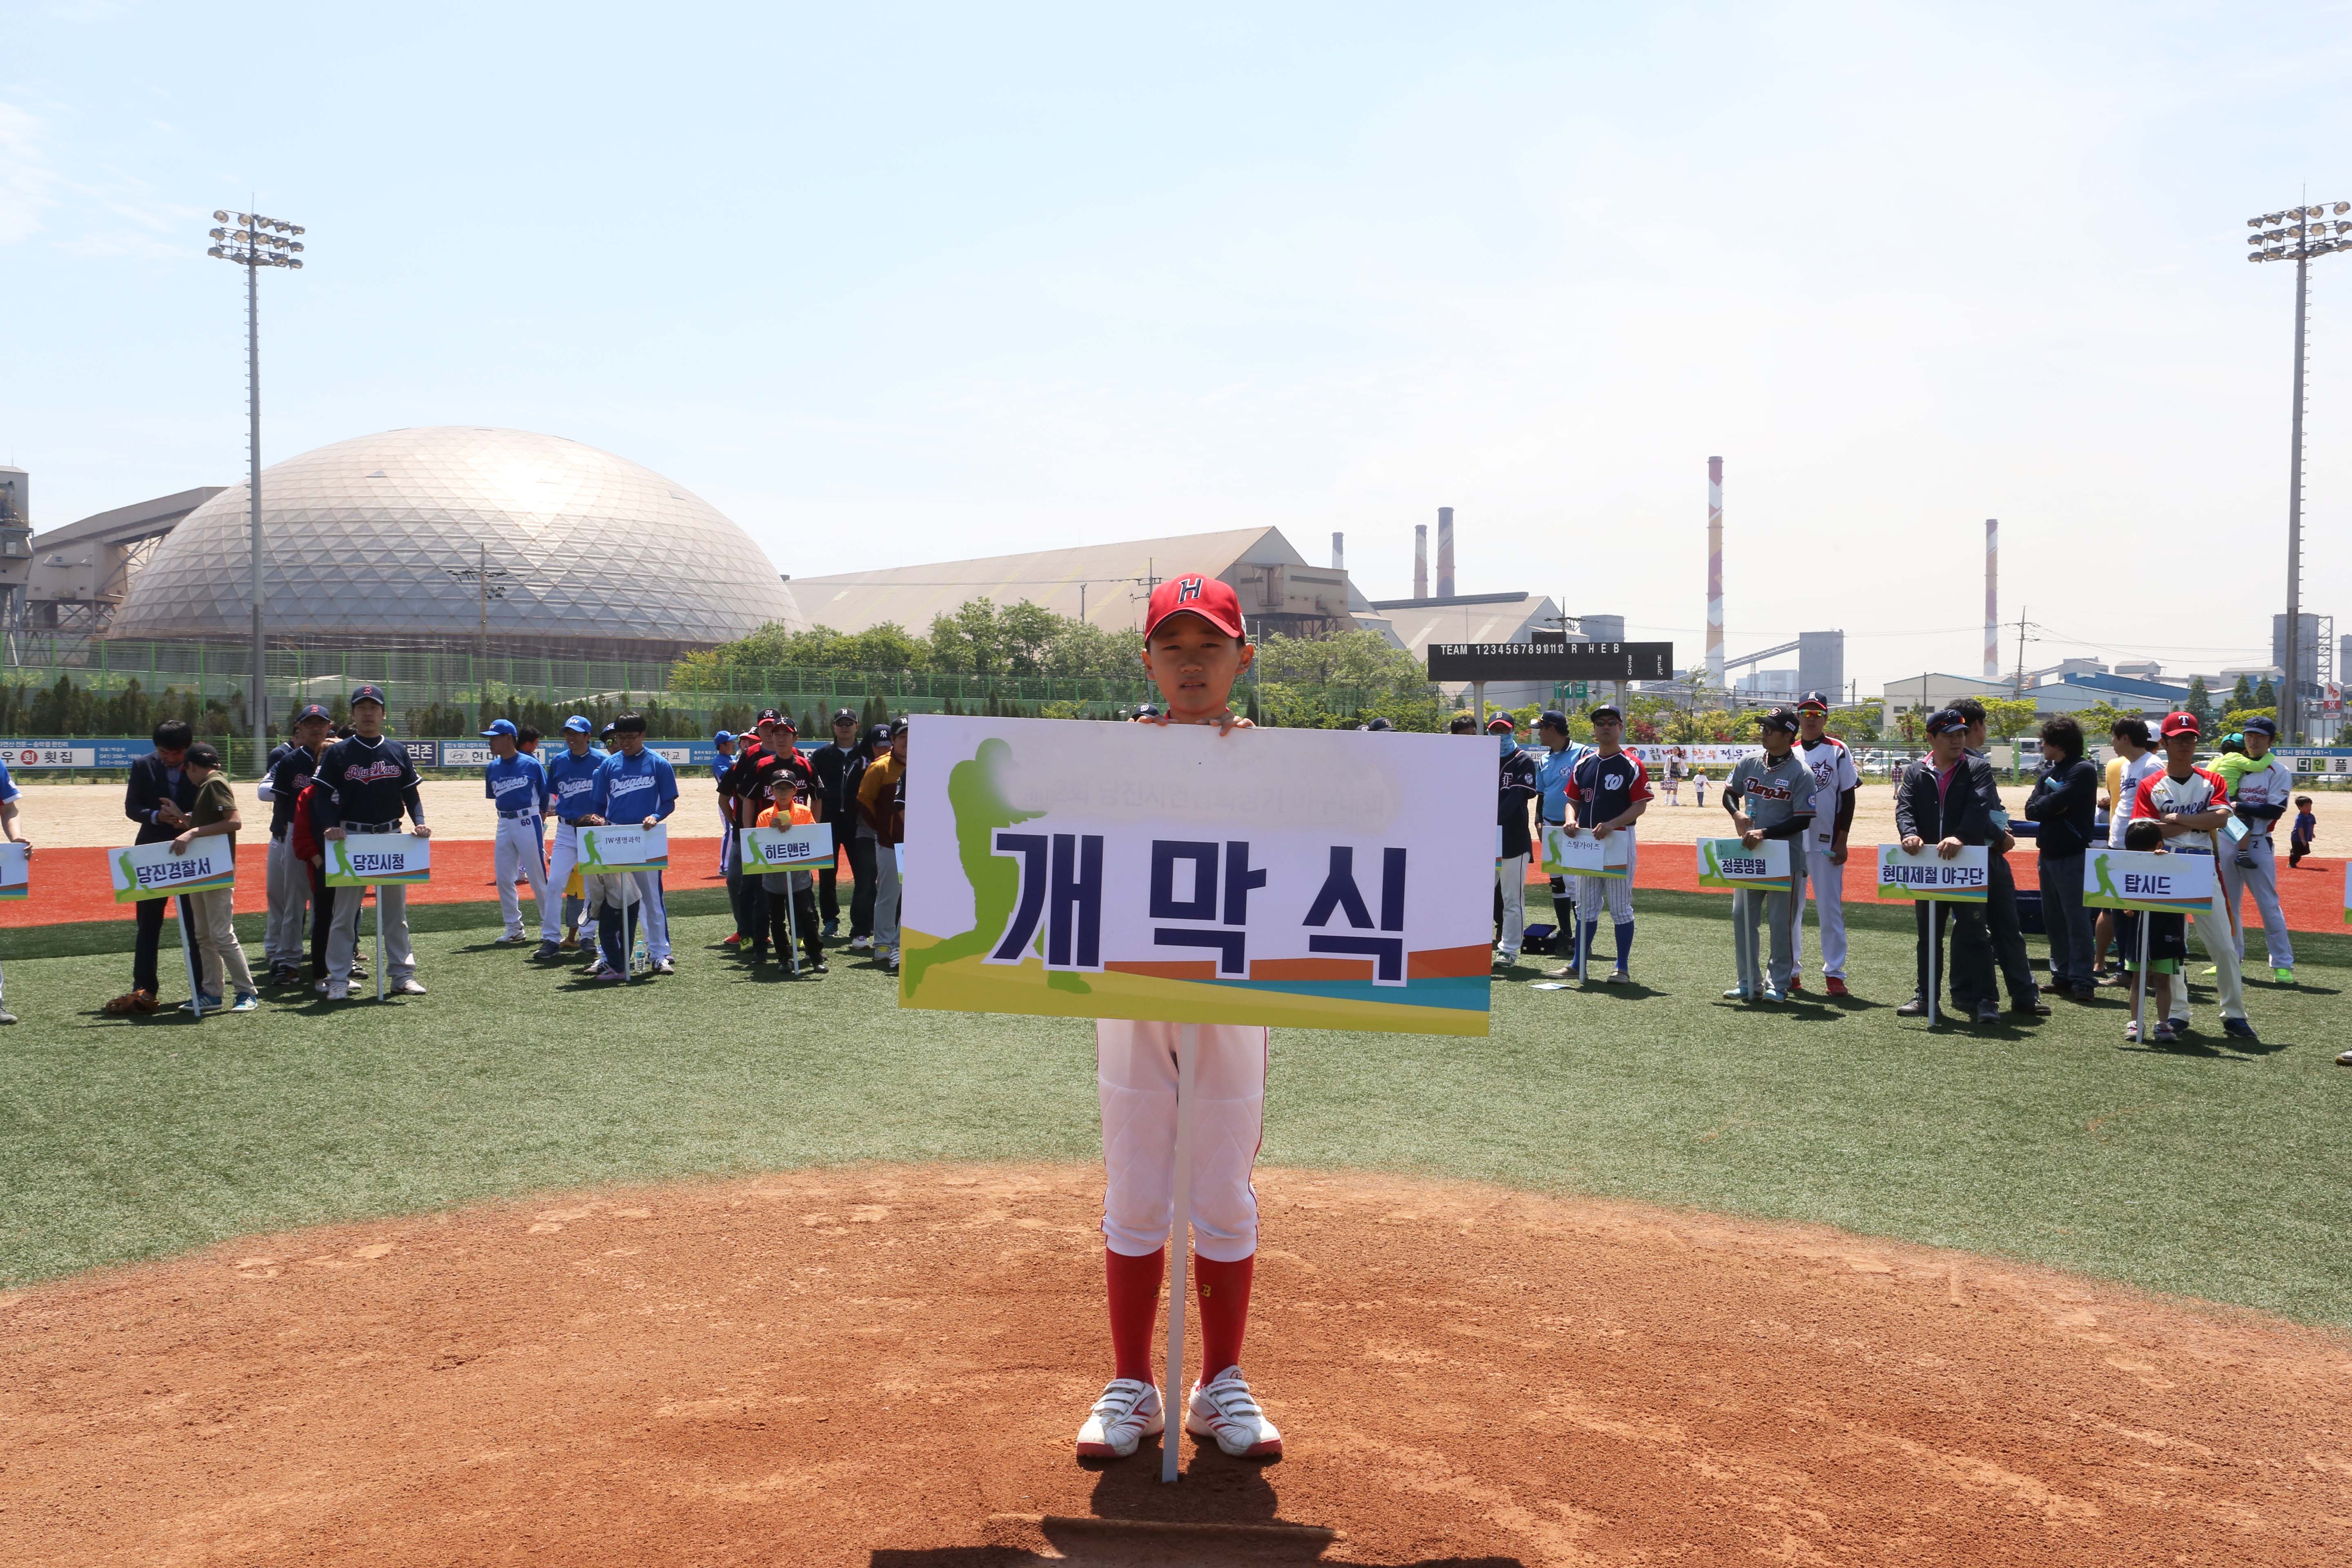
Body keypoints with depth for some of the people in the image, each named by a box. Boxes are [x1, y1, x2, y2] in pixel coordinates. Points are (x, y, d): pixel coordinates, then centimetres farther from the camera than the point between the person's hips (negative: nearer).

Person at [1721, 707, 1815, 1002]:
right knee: (1742, 917, 8)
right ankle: (1749, 983, 18)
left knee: (1781, 922, 1)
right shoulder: (1749, 764, 5)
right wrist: (1737, 813, -4)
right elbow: (1729, 792, 18)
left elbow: (1803, 820, -14)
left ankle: (1779, 984, 13)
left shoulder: (1801, 773, -11)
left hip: (1785, 858, -6)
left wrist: (1765, 832, -22)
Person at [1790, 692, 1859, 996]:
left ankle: (1834, 973, 2)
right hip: (1790, 842, 4)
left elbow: (1848, 798, -2)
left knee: (1830, 909, -3)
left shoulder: (1838, 751, 0)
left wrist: (1841, 841, -8)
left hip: (1826, 844, -4)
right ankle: (1791, 971, 15)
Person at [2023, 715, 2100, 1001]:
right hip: (2048, 853, 8)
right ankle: (2062, 976, 20)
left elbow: (2057, 802, -20)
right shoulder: (2047, 771, 14)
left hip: (2073, 856, -8)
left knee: (2077, 919, -8)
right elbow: (2031, 810, 4)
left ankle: (2082, 981, -8)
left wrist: (2043, 806, -3)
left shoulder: (2083, 771, -9)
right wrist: (2052, 806, -11)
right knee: (2053, 919, 12)